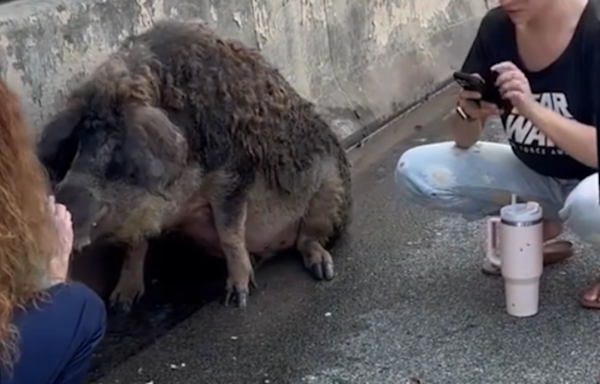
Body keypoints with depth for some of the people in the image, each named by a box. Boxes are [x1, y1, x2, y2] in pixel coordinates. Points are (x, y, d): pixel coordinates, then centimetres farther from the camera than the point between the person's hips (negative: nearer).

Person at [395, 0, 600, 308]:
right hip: (535, 175, 6)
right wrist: (469, 113, -26)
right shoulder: (497, 27, -10)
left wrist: (532, 108, -37)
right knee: (414, 171, -12)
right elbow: (464, 142, -4)